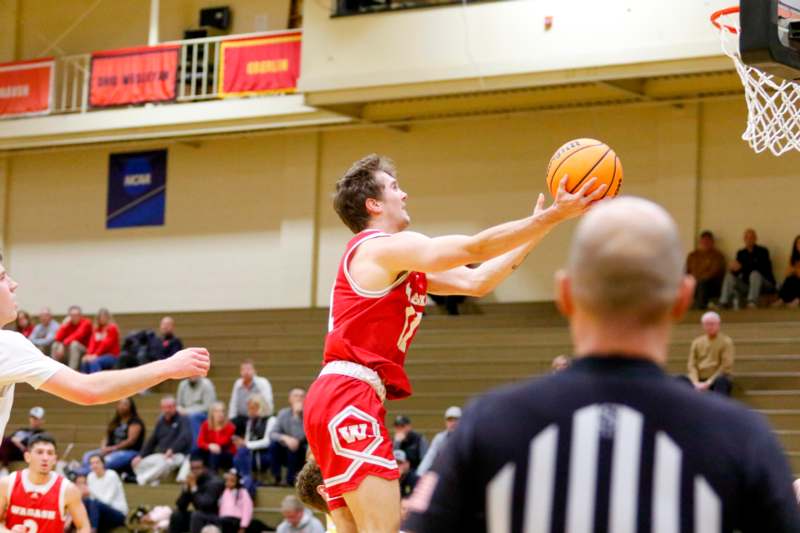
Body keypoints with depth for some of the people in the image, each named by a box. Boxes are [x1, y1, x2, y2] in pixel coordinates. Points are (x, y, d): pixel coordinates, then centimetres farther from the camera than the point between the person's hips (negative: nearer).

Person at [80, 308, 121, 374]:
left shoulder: (112, 328, -5)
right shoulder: (96, 329, 14)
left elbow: (106, 343, -15)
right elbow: (93, 343, 2)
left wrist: (96, 355, -22)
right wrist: (89, 354, -17)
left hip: (111, 356, -6)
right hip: (99, 356, 6)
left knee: (94, 362, -34)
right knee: (84, 362, -23)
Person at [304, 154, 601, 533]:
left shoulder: (399, 262, 24)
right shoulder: (382, 247, -6)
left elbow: (475, 281, 21)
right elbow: (475, 248, -13)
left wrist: (537, 230, 20)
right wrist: (552, 216, -13)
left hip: (336, 398, 10)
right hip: (349, 397, -10)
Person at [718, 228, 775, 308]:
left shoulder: (762, 251, -7)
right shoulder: (741, 253, 9)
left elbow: (761, 268, -22)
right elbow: (736, 270, 2)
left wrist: (742, 266, -31)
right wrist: (733, 269, -23)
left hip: (764, 284, -5)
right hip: (747, 285, 5)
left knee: (755, 274, -34)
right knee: (730, 276, -13)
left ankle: (752, 302, -51)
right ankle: (724, 303, -29)